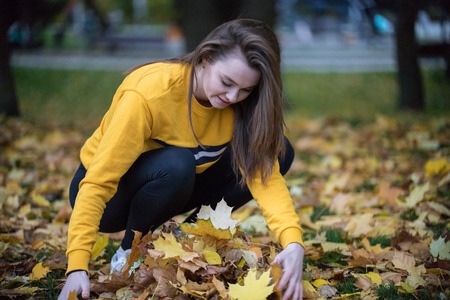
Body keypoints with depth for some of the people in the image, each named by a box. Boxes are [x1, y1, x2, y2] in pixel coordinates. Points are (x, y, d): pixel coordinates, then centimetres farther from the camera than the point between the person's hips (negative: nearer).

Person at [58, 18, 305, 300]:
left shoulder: (241, 105, -17)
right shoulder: (149, 93, -33)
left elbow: (265, 172, -24)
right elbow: (98, 183, -35)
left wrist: (293, 243, -41)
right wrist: (77, 267, -46)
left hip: (175, 191, 5)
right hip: (110, 194, -5)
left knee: (279, 153, -12)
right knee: (177, 164, -38)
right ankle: (130, 250, -12)